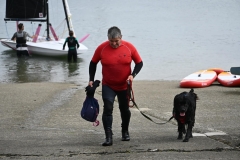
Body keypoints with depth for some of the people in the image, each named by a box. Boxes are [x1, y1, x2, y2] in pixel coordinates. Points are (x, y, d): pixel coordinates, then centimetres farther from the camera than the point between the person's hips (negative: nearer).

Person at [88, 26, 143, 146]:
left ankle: (125, 132, 38)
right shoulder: (102, 48, -11)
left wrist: (133, 75, -17)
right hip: (108, 86, -1)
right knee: (108, 109, -15)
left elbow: (139, 63, -1)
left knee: (124, 109, 15)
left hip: (124, 85, 1)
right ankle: (108, 137, -16)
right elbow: (93, 63, 3)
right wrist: (91, 80, -2)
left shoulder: (129, 47, -10)